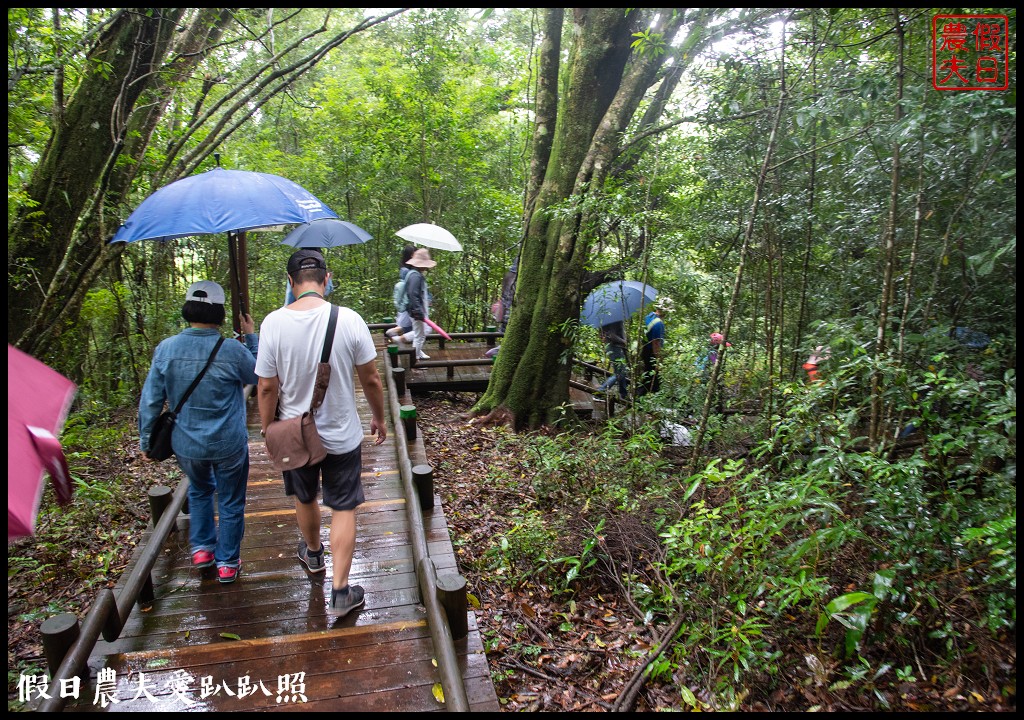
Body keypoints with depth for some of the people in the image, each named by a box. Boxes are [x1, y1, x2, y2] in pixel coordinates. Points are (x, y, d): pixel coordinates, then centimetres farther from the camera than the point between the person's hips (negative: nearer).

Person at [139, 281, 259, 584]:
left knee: (199, 490, 31)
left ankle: (202, 548, 36)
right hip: (229, 445, -3)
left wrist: (147, 441, 9)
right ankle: (227, 563, 27)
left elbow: (150, 401, -4)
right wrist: (252, 337, 6)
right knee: (230, 502, 15)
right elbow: (260, 375, 1)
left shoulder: (165, 349, -11)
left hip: (186, 445, 3)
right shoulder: (232, 351, -20)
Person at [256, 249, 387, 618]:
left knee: (304, 498, 26)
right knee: (343, 509, 11)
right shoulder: (349, 320, -17)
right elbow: (371, 380, -9)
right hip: (342, 435, -1)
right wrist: (379, 419, 7)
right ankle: (340, 591, 15)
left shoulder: (274, 323, -15)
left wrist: (268, 430, 7)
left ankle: (313, 553, 52)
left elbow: (267, 387, -8)